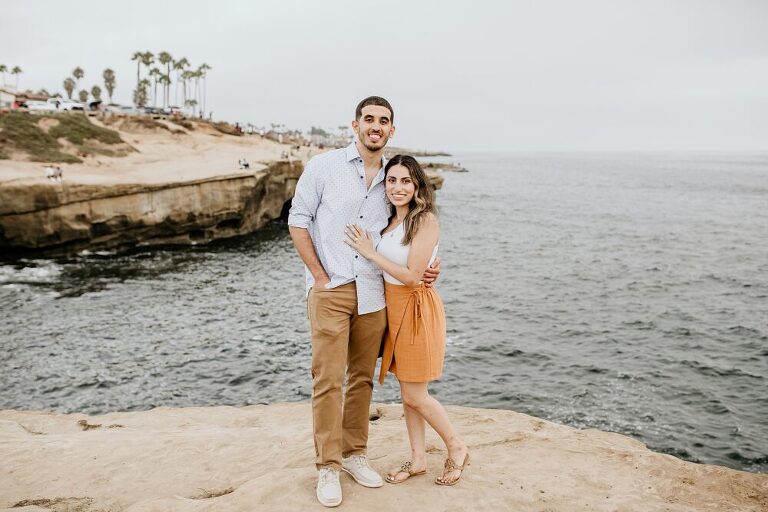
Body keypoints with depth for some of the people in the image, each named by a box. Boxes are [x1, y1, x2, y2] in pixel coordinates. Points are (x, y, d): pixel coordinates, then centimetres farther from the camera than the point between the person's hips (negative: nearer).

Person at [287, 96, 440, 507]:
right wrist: (320, 277, -6)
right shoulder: (324, 166, 0)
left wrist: (425, 266, 1)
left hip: (373, 294, 4)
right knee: (328, 379, -4)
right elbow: (298, 221, 0)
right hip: (330, 290, -4)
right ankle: (328, 467, 8)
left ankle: (354, 454, 24)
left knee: (363, 379, 10)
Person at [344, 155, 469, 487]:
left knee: (415, 395, 1)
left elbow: (413, 276, -20)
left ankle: (456, 448, 23)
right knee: (407, 392, 14)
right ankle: (418, 459, 28)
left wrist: (370, 252, -17)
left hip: (416, 308, -7)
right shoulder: (391, 220, 8)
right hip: (392, 306, 7)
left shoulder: (426, 220, -16)